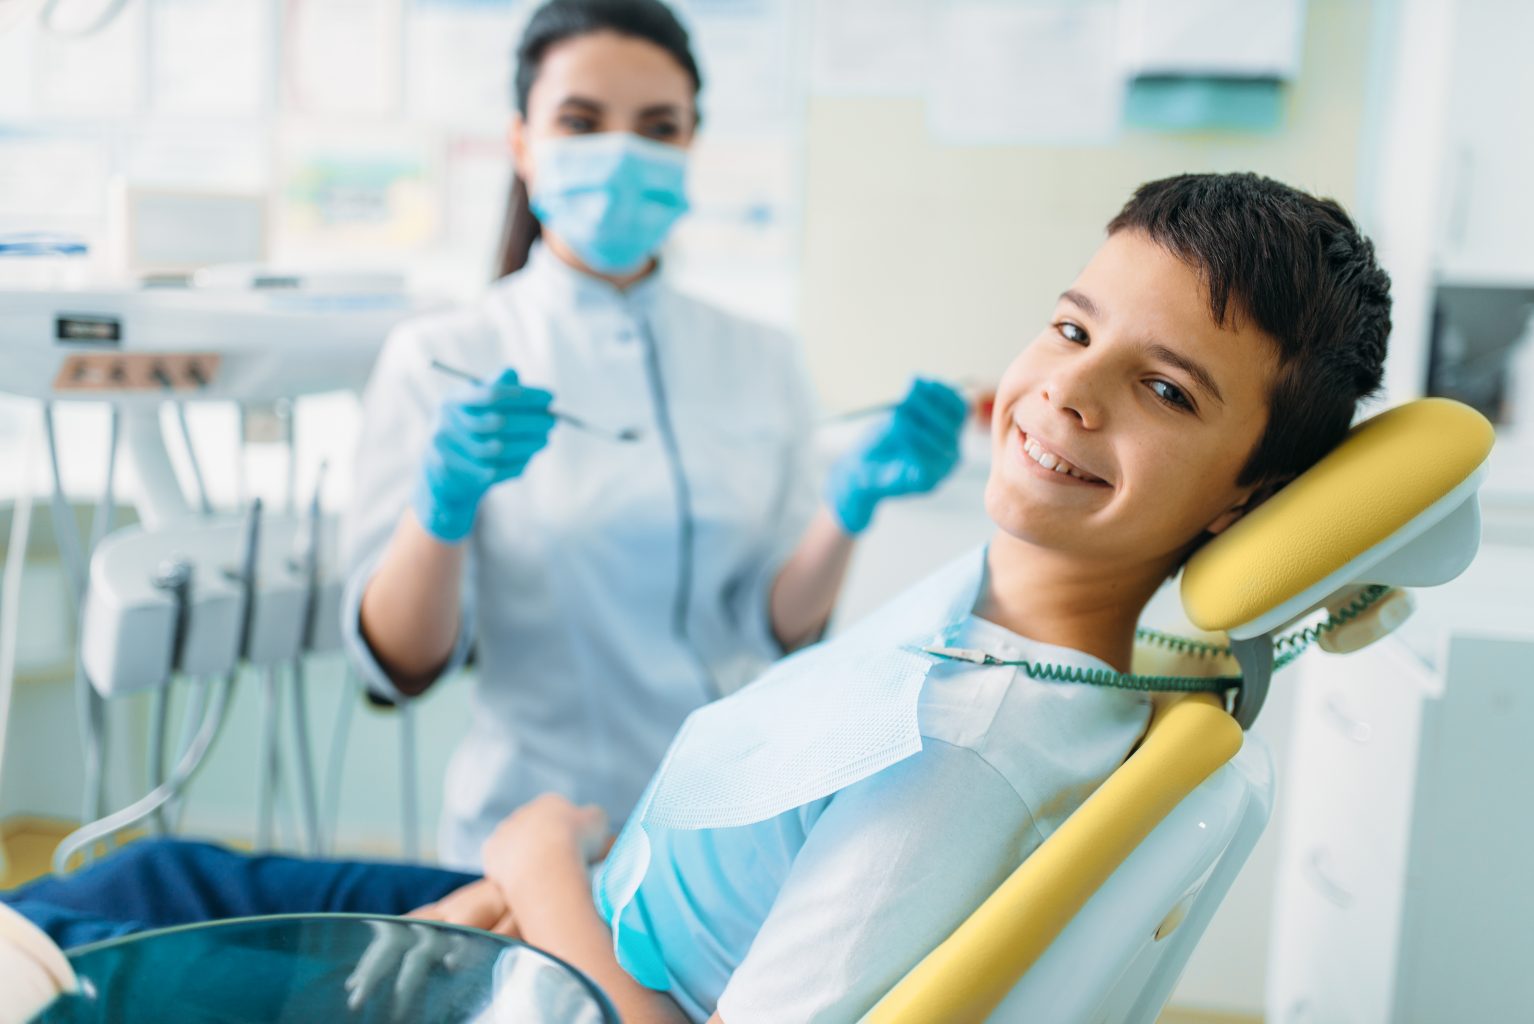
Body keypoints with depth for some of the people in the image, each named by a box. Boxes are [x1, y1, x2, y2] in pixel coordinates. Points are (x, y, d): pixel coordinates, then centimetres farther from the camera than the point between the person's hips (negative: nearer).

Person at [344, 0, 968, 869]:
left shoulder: (760, 363, 5)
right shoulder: (441, 361, -3)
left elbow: (780, 629, 2)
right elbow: (399, 665, -8)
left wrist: (852, 503, -15)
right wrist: (443, 498, -25)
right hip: (539, 823, -2)